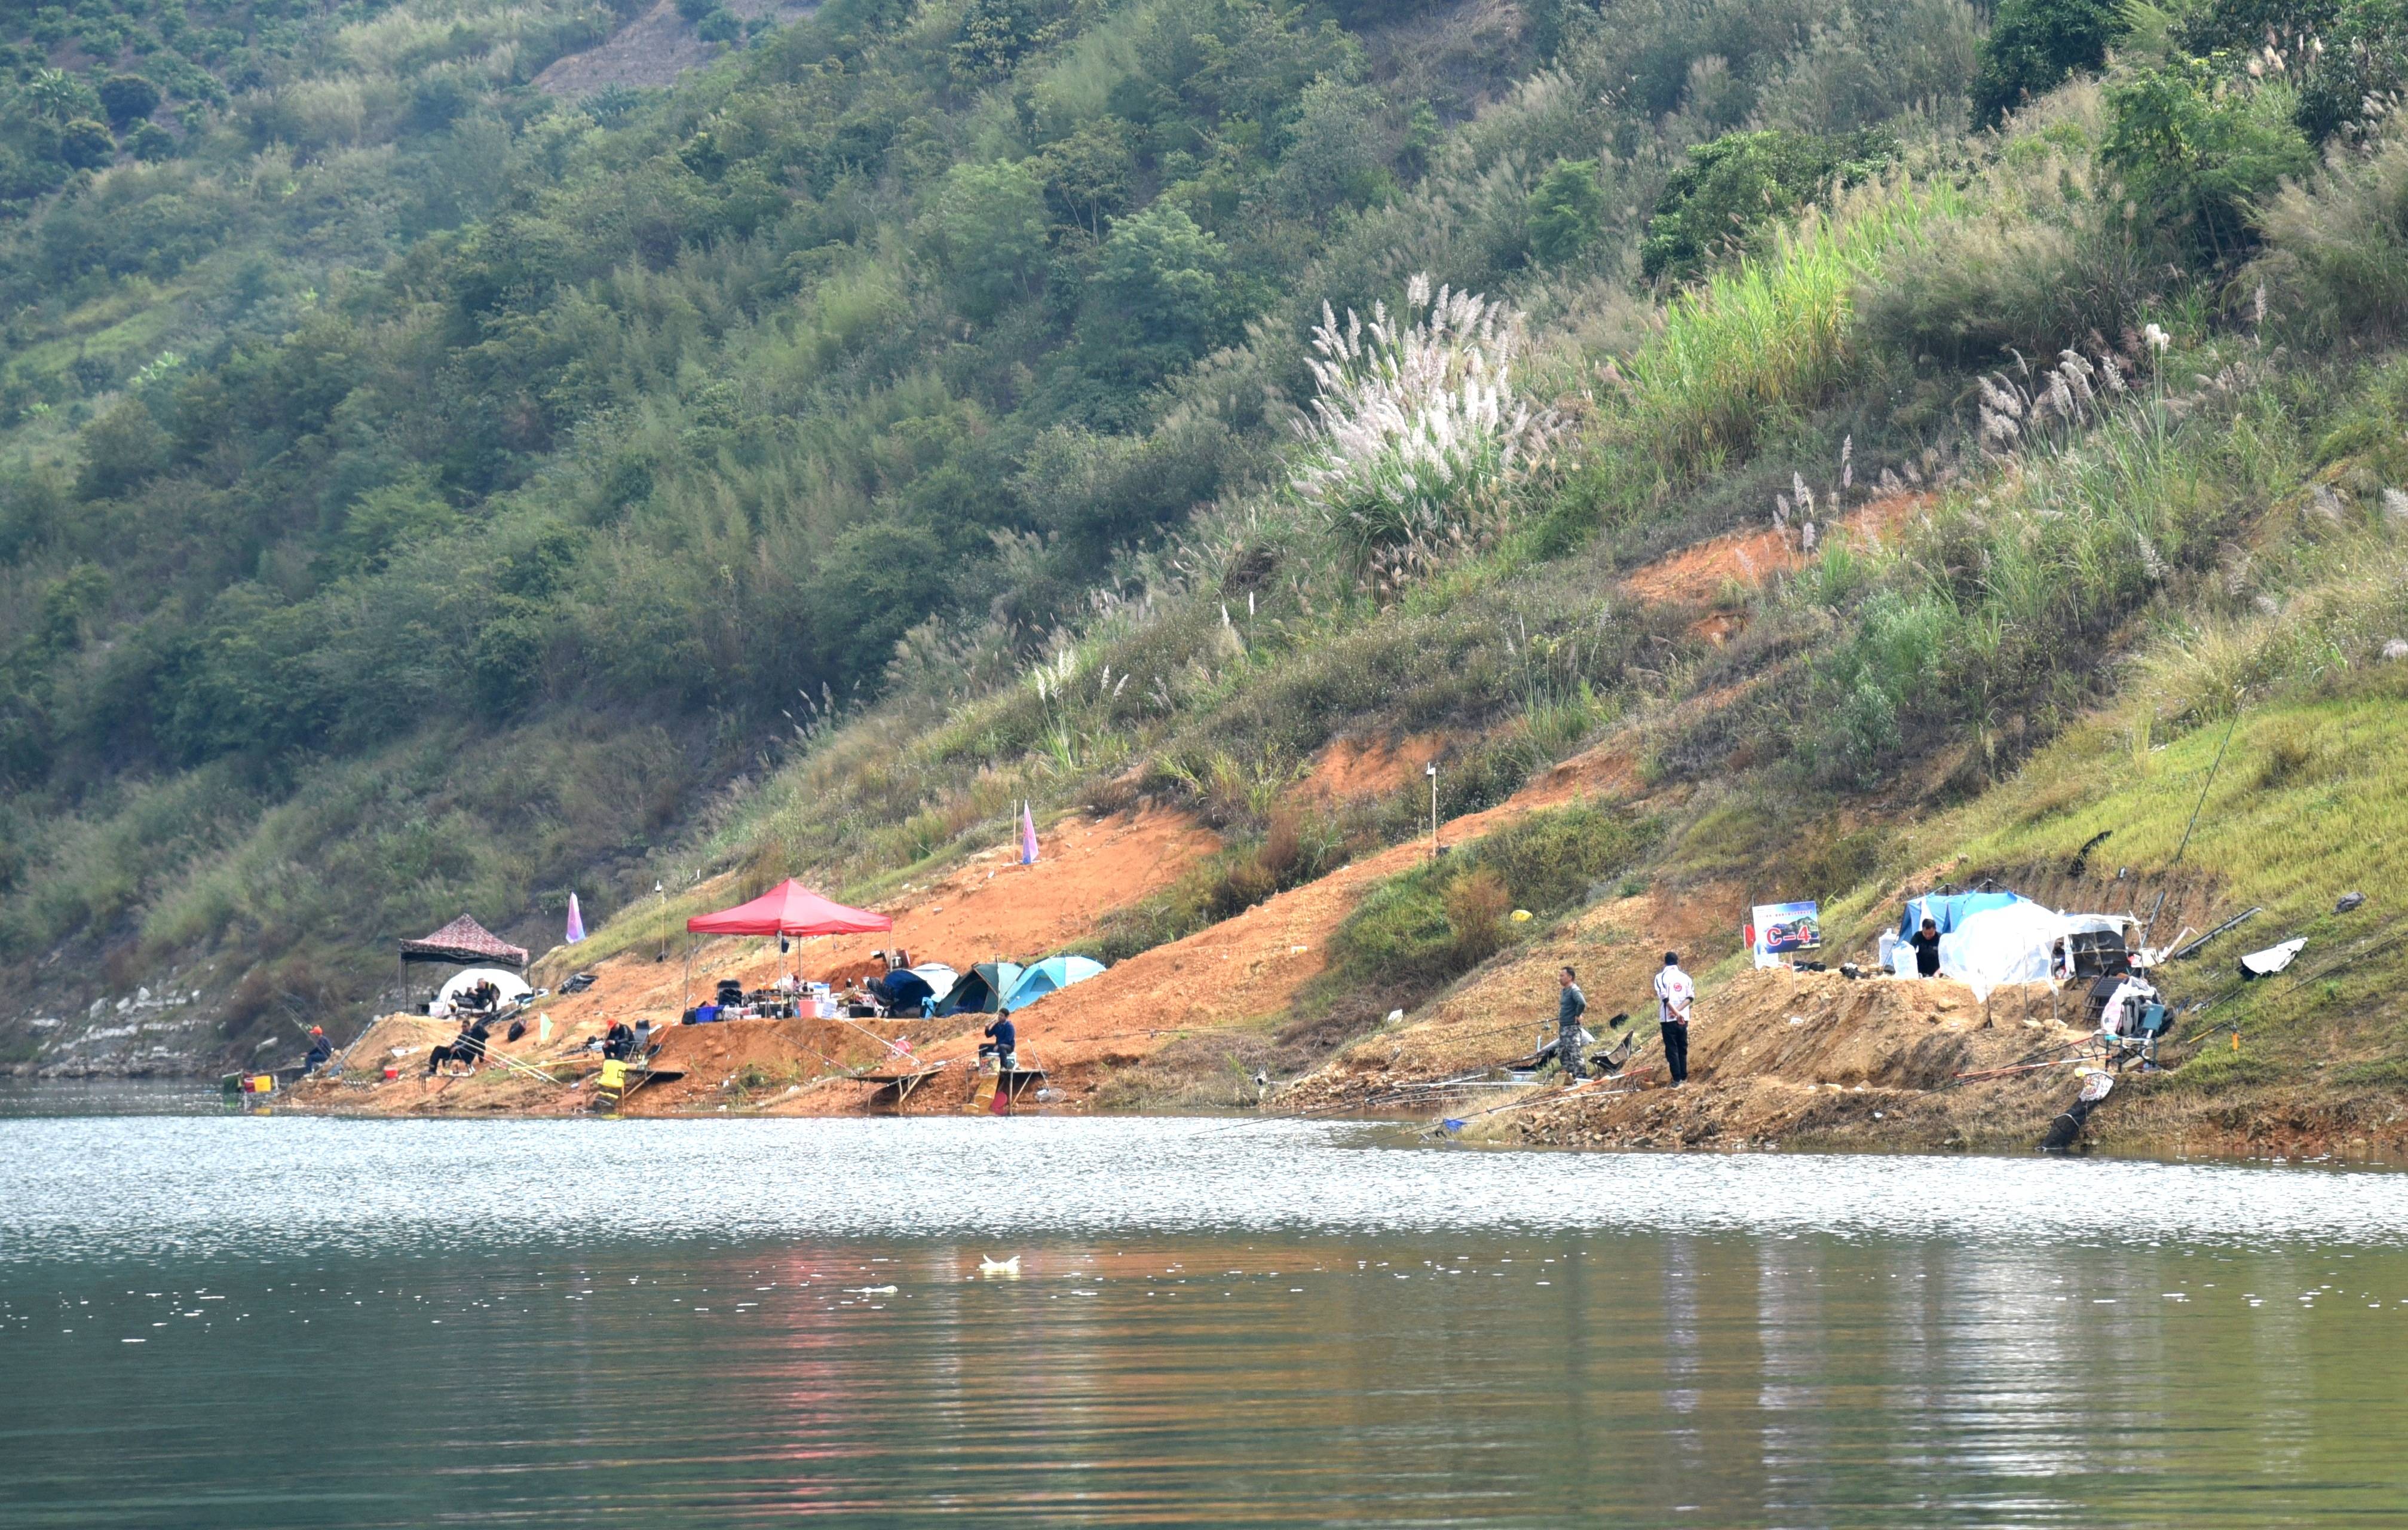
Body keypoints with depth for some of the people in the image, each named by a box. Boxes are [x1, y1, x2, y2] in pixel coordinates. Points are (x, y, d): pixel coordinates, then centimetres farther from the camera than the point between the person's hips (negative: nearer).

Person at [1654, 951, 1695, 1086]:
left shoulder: (1661, 977, -5)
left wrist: (1675, 1012, -15)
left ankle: (1677, 1080, -6)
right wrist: (1679, 1011, -10)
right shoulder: (1685, 977, 6)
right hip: (1683, 1019, 4)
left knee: (1671, 1050, -1)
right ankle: (1684, 1077, 16)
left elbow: (1665, 997, -16)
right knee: (1683, 1049, 14)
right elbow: (1691, 997, -3)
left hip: (1668, 1019, -4)